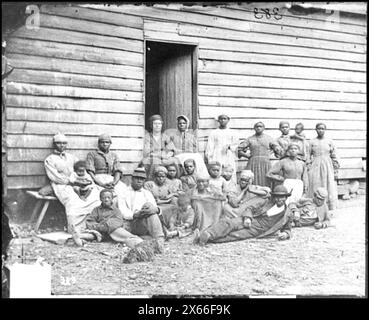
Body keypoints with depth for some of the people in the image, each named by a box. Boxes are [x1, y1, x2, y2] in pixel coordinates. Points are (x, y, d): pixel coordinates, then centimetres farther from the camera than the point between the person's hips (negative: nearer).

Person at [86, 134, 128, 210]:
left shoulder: (114, 155, 24)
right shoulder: (92, 154, 14)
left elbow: (118, 171, 12)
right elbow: (90, 171, 1)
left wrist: (114, 182, -10)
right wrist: (101, 184, -15)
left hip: (111, 179, 3)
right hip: (97, 179, -3)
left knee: (123, 188, -27)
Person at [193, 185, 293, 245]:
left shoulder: (287, 215, 10)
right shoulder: (266, 202, 10)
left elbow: (287, 229, 22)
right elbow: (250, 208, 9)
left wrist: (285, 234, -3)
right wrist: (247, 218, -12)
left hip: (256, 231, -2)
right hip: (249, 221, 2)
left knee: (235, 235, -31)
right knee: (227, 223, -28)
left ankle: (207, 238, -46)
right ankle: (204, 234, -44)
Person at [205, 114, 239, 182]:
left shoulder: (232, 133, 17)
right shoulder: (213, 133, 13)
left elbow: (236, 144, 9)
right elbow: (209, 148, 8)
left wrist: (229, 146, -12)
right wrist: (209, 161, -1)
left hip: (230, 160, 1)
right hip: (217, 160, -1)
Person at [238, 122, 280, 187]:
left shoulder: (269, 138, 12)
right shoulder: (250, 139, 10)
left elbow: (278, 149, 12)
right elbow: (239, 149, 10)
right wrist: (247, 156, 1)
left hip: (265, 162, 1)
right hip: (253, 163, -1)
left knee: (265, 183, -5)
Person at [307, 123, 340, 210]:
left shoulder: (329, 142, 5)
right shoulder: (312, 142, 4)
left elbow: (334, 157, 6)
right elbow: (308, 157, 4)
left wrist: (335, 171, 2)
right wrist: (308, 170, -2)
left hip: (327, 167, 1)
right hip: (315, 167, -1)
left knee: (329, 189, -1)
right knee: (316, 189, 0)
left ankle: (330, 209, 7)